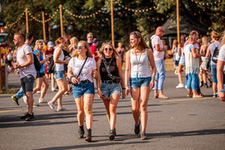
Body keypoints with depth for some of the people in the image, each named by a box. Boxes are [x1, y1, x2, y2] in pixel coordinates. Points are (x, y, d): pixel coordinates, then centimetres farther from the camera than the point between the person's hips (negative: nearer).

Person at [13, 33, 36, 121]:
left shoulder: (26, 48, -11)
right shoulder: (18, 49, 19)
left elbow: (30, 61, -20)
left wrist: (19, 66, -17)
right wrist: (15, 65, 7)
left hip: (29, 74, -9)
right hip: (22, 75, 9)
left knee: (29, 93, -16)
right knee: (27, 94, 10)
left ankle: (30, 113, -18)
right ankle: (29, 113, 15)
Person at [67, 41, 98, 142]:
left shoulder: (91, 61, 5)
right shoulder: (73, 60, 9)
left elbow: (95, 76, 7)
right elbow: (69, 72, 6)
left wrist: (95, 73, -17)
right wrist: (71, 77, -16)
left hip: (88, 85, -2)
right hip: (77, 86, 2)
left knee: (88, 109, -15)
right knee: (80, 110, 3)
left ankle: (89, 133, -22)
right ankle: (81, 129, 29)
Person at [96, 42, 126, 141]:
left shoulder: (117, 61, 2)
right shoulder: (100, 62, 4)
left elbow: (121, 76, 8)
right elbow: (97, 77, 4)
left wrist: (123, 89, 10)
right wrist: (98, 89, -6)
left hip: (115, 86, -2)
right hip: (104, 86, 2)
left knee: (112, 109, -15)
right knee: (108, 110, 8)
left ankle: (112, 131, -22)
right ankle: (112, 128, 25)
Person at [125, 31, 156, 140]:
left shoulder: (148, 51, 1)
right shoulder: (129, 53, 5)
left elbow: (153, 67, 7)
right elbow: (127, 70, 5)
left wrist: (153, 79, -8)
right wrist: (126, 85, -1)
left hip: (146, 79, -2)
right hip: (133, 79, 2)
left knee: (143, 105, -13)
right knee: (135, 108, 0)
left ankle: (143, 131, -11)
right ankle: (137, 123, 33)